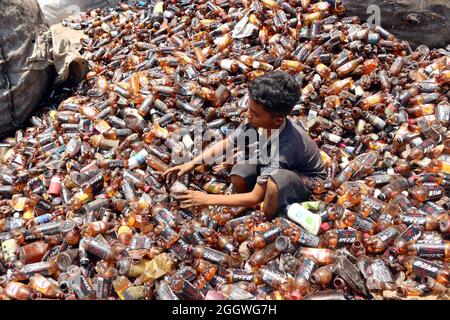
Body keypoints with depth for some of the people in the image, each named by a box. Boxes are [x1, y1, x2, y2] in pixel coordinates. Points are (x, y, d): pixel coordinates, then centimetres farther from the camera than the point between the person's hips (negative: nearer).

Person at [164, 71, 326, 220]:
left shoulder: (284, 145, -41)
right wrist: (192, 164, -12)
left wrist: (207, 199, -32)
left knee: (275, 182, -38)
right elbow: (226, 143, -5)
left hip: (307, 178, -5)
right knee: (239, 174, -21)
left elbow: (255, 198, -35)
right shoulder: (255, 121, -24)